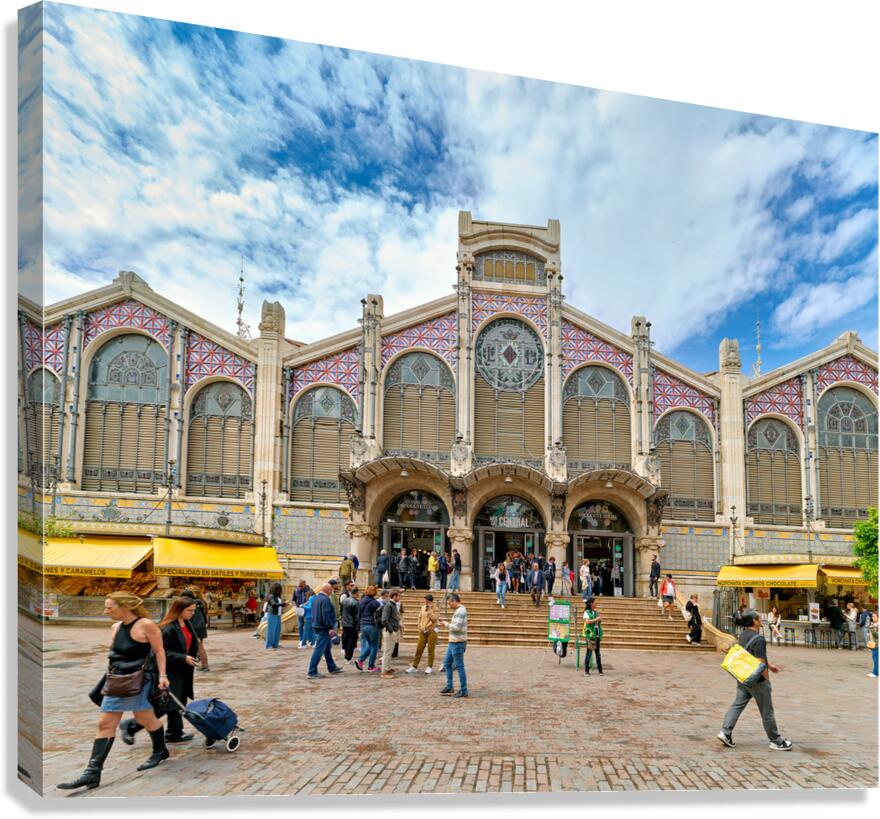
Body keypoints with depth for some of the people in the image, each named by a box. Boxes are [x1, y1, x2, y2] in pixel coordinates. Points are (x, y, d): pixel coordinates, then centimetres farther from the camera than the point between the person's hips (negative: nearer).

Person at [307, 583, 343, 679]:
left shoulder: (315, 598, 13)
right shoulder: (325, 599, -19)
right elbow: (326, 615, -24)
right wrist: (331, 628, -22)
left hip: (317, 626, 11)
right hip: (323, 628, -11)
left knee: (327, 648, 21)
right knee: (319, 650, -7)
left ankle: (332, 668, 32)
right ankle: (312, 672, -6)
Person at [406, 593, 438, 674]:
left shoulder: (434, 609, -6)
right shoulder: (422, 608, 9)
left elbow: (434, 619, -20)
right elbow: (420, 618, 14)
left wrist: (430, 609, -20)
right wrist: (420, 628, 4)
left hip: (431, 631, -5)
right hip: (423, 632, 5)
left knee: (430, 650, 1)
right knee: (419, 649, 5)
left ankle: (430, 667, 11)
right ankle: (414, 666, 10)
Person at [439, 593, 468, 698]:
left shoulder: (460, 611, -18)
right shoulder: (457, 610, 14)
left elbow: (457, 627, -24)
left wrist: (447, 624, -11)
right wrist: (448, 623, 6)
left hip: (458, 643, -11)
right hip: (452, 642, 11)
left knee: (459, 666, -3)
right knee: (447, 663, 17)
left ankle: (463, 691, 4)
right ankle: (449, 687, 24)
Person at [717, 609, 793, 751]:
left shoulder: (743, 635, 6)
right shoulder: (758, 639, -23)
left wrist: (770, 665, 26)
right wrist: (767, 678, -10)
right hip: (757, 680, -8)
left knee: (737, 705, 10)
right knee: (767, 711, 7)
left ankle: (725, 732, 3)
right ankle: (776, 740, 21)